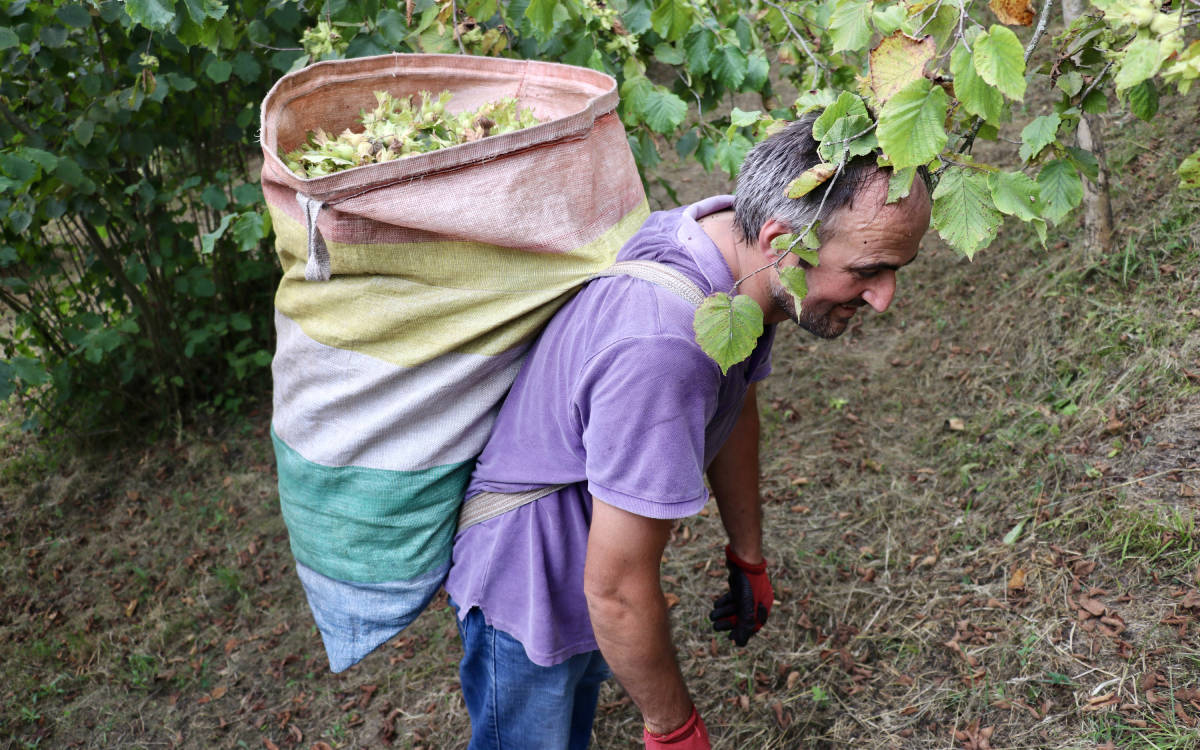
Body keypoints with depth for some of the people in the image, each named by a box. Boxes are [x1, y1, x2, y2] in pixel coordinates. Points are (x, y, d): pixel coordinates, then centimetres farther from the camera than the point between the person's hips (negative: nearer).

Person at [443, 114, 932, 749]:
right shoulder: (662, 350, -45)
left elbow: (735, 406, 5)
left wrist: (747, 557, 17)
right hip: (526, 590, -8)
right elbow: (617, 591, -33)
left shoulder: (734, 234, -15)